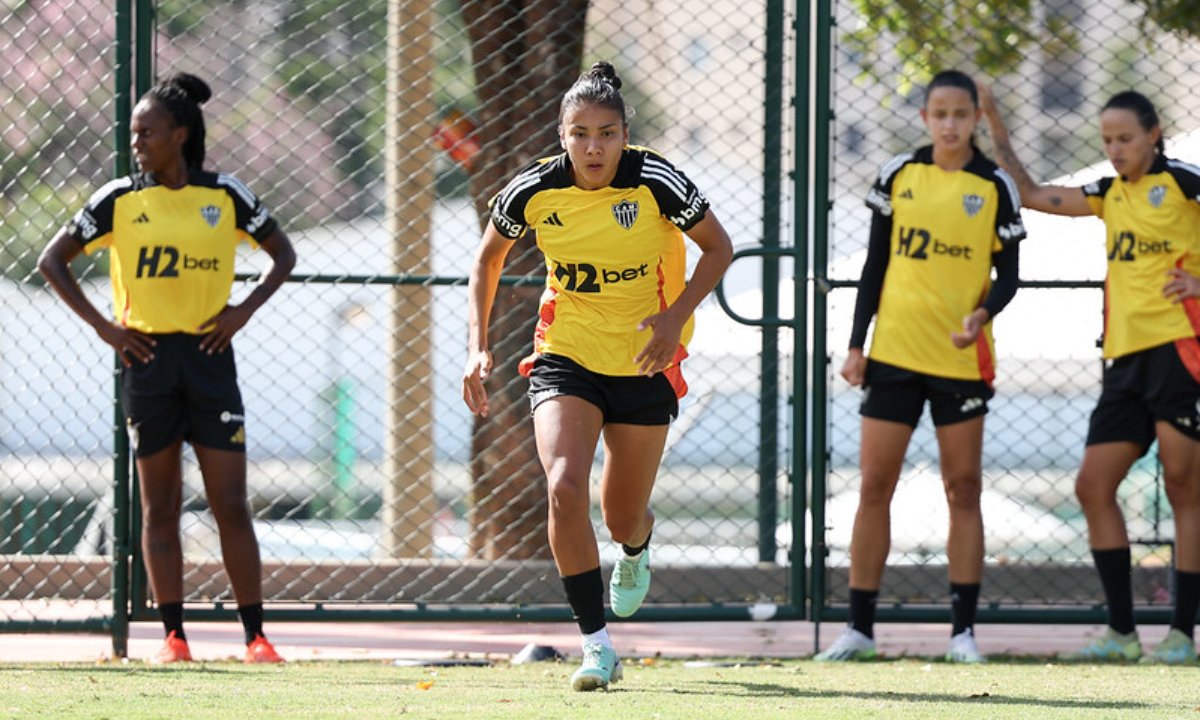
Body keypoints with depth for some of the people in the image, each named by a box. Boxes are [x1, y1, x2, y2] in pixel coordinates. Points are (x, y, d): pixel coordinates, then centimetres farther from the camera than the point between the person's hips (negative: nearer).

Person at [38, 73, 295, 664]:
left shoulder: (224, 195, 1)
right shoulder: (119, 199, 0)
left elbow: (282, 253, 14)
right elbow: (53, 260, 5)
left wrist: (245, 309, 1)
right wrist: (99, 323, -2)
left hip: (209, 354, 0)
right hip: (146, 357, 0)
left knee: (230, 504, -4)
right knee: (159, 505, 3)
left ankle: (255, 636, -1)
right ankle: (173, 635, 7)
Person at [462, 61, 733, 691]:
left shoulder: (655, 182, -18)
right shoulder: (534, 189, -13)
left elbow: (718, 247, -5)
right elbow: (488, 258, 5)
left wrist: (676, 317, -19)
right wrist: (478, 348, -3)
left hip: (644, 362, 0)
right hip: (565, 358, 0)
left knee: (623, 520, 11)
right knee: (564, 488, -24)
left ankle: (637, 546, 52)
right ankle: (597, 646, -17)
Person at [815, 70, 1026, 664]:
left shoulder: (994, 186, -1)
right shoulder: (897, 175, 4)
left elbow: (1008, 275, 2)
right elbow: (875, 264, 8)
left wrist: (984, 313, -19)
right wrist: (856, 344, 5)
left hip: (962, 358, -1)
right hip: (894, 352, 2)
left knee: (963, 489, 2)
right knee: (874, 486, 1)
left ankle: (963, 629, 6)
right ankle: (860, 626, 7)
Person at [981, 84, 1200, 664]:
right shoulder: (1111, 194, 17)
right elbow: (1029, 195, 22)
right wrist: (995, 124, 19)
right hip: (1126, 356, 8)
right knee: (1093, 486, 2)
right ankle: (1122, 630, 6)